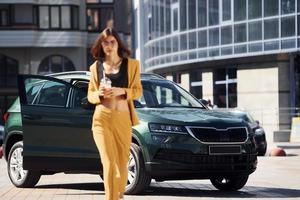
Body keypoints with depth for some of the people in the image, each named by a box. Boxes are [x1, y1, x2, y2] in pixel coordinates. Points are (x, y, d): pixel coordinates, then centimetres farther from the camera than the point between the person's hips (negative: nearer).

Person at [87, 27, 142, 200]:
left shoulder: (131, 64, 7)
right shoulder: (96, 67, 10)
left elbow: (138, 91, 4)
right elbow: (90, 96, 12)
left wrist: (121, 91, -15)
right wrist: (100, 94, -11)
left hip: (123, 119, 1)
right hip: (102, 119, -1)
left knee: (122, 163, 7)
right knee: (109, 163, -13)